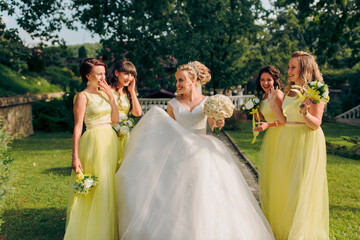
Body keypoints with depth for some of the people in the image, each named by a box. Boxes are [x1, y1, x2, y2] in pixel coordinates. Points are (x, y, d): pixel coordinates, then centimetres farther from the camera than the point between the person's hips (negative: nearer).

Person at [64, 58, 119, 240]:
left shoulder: (105, 93, 13)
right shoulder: (83, 96, -7)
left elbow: (115, 119, 8)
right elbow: (78, 127, -10)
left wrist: (111, 96, -1)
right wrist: (75, 156, -15)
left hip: (111, 141, 7)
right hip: (94, 142, -7)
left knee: (109, 186, 11)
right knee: (93, 188, -1)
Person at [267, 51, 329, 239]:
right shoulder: (289, 91, 11)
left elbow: (316, 124, -16)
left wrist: (305, 113, -31)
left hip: (307, 142, -8)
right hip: (287, 142, 8)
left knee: (302, 190, -4)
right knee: (283, 187, 13)